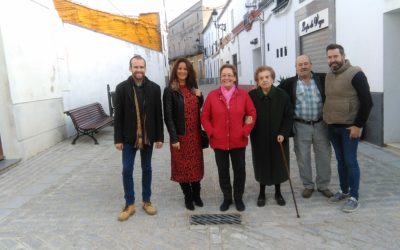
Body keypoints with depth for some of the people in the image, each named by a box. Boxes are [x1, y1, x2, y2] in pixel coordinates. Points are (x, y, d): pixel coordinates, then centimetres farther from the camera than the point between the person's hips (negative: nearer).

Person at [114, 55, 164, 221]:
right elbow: (118, 115, -4)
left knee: (147, 169, 12)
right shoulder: (121, 88, -3)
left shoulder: (154, 88, -1)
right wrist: (118, 139, -7)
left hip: (148, 137, 1)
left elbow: (158, 114, 0)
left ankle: (146, 201, 27)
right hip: (129, 137, -1)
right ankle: (129, 204, 18)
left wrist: (159, 137, -2)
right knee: (127, 171, 3)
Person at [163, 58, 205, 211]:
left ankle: (196, 194, 27)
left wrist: (200, 97, -3)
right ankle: (188, 196, 23)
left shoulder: (193, 88, 8)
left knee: (196, 165, 12)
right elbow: (168, 116, -12)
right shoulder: (169, 90, -8)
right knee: (183, 166, 7)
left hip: (195, 134, 5)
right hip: (180, 135, -4)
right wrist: (174, 138, -16)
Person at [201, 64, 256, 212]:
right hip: (219, 142, 0)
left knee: (239, 170, 10)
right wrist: (211, 132, -6)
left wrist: (245, 131, -6)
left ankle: (239, 198, 29)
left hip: (238, 141, 0)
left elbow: (252, 114, 2)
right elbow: (204, 117, 2)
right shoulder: (212, 95, -2)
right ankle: (227, 198, 29)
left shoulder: (243, 95, -2)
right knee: (223, 171, 11)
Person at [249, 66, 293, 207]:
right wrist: (249, 132, -10)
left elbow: (289, 116, -4)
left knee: (278, 165, 11)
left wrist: (283, 133, -12)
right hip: (259, 138, 0)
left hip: (278, 138, 1)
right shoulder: (251, 96, -9)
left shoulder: (282, 95, -7)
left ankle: (278, 193, 30)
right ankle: (262, 193, 28)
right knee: (262, 166, 10)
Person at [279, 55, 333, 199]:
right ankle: (308, 185, 26)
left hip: (321, 124, 1)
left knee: (324, 156, 10)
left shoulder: (322, 79, 3)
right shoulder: (289, 83, 0)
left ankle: (323, 185, 28)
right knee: (303, 157, 8)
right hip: (301, 126, -1)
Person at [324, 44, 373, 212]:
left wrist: (358, 125, -15)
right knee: (340, 160, 14)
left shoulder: (355, 74, -11)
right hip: (332, 127, 6)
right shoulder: (328, 76, 10)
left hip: (349, 127, -6)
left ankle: (354, 197, 8)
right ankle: (344, 191, 26)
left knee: (350, 161, -2)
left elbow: (367, 102, -13)